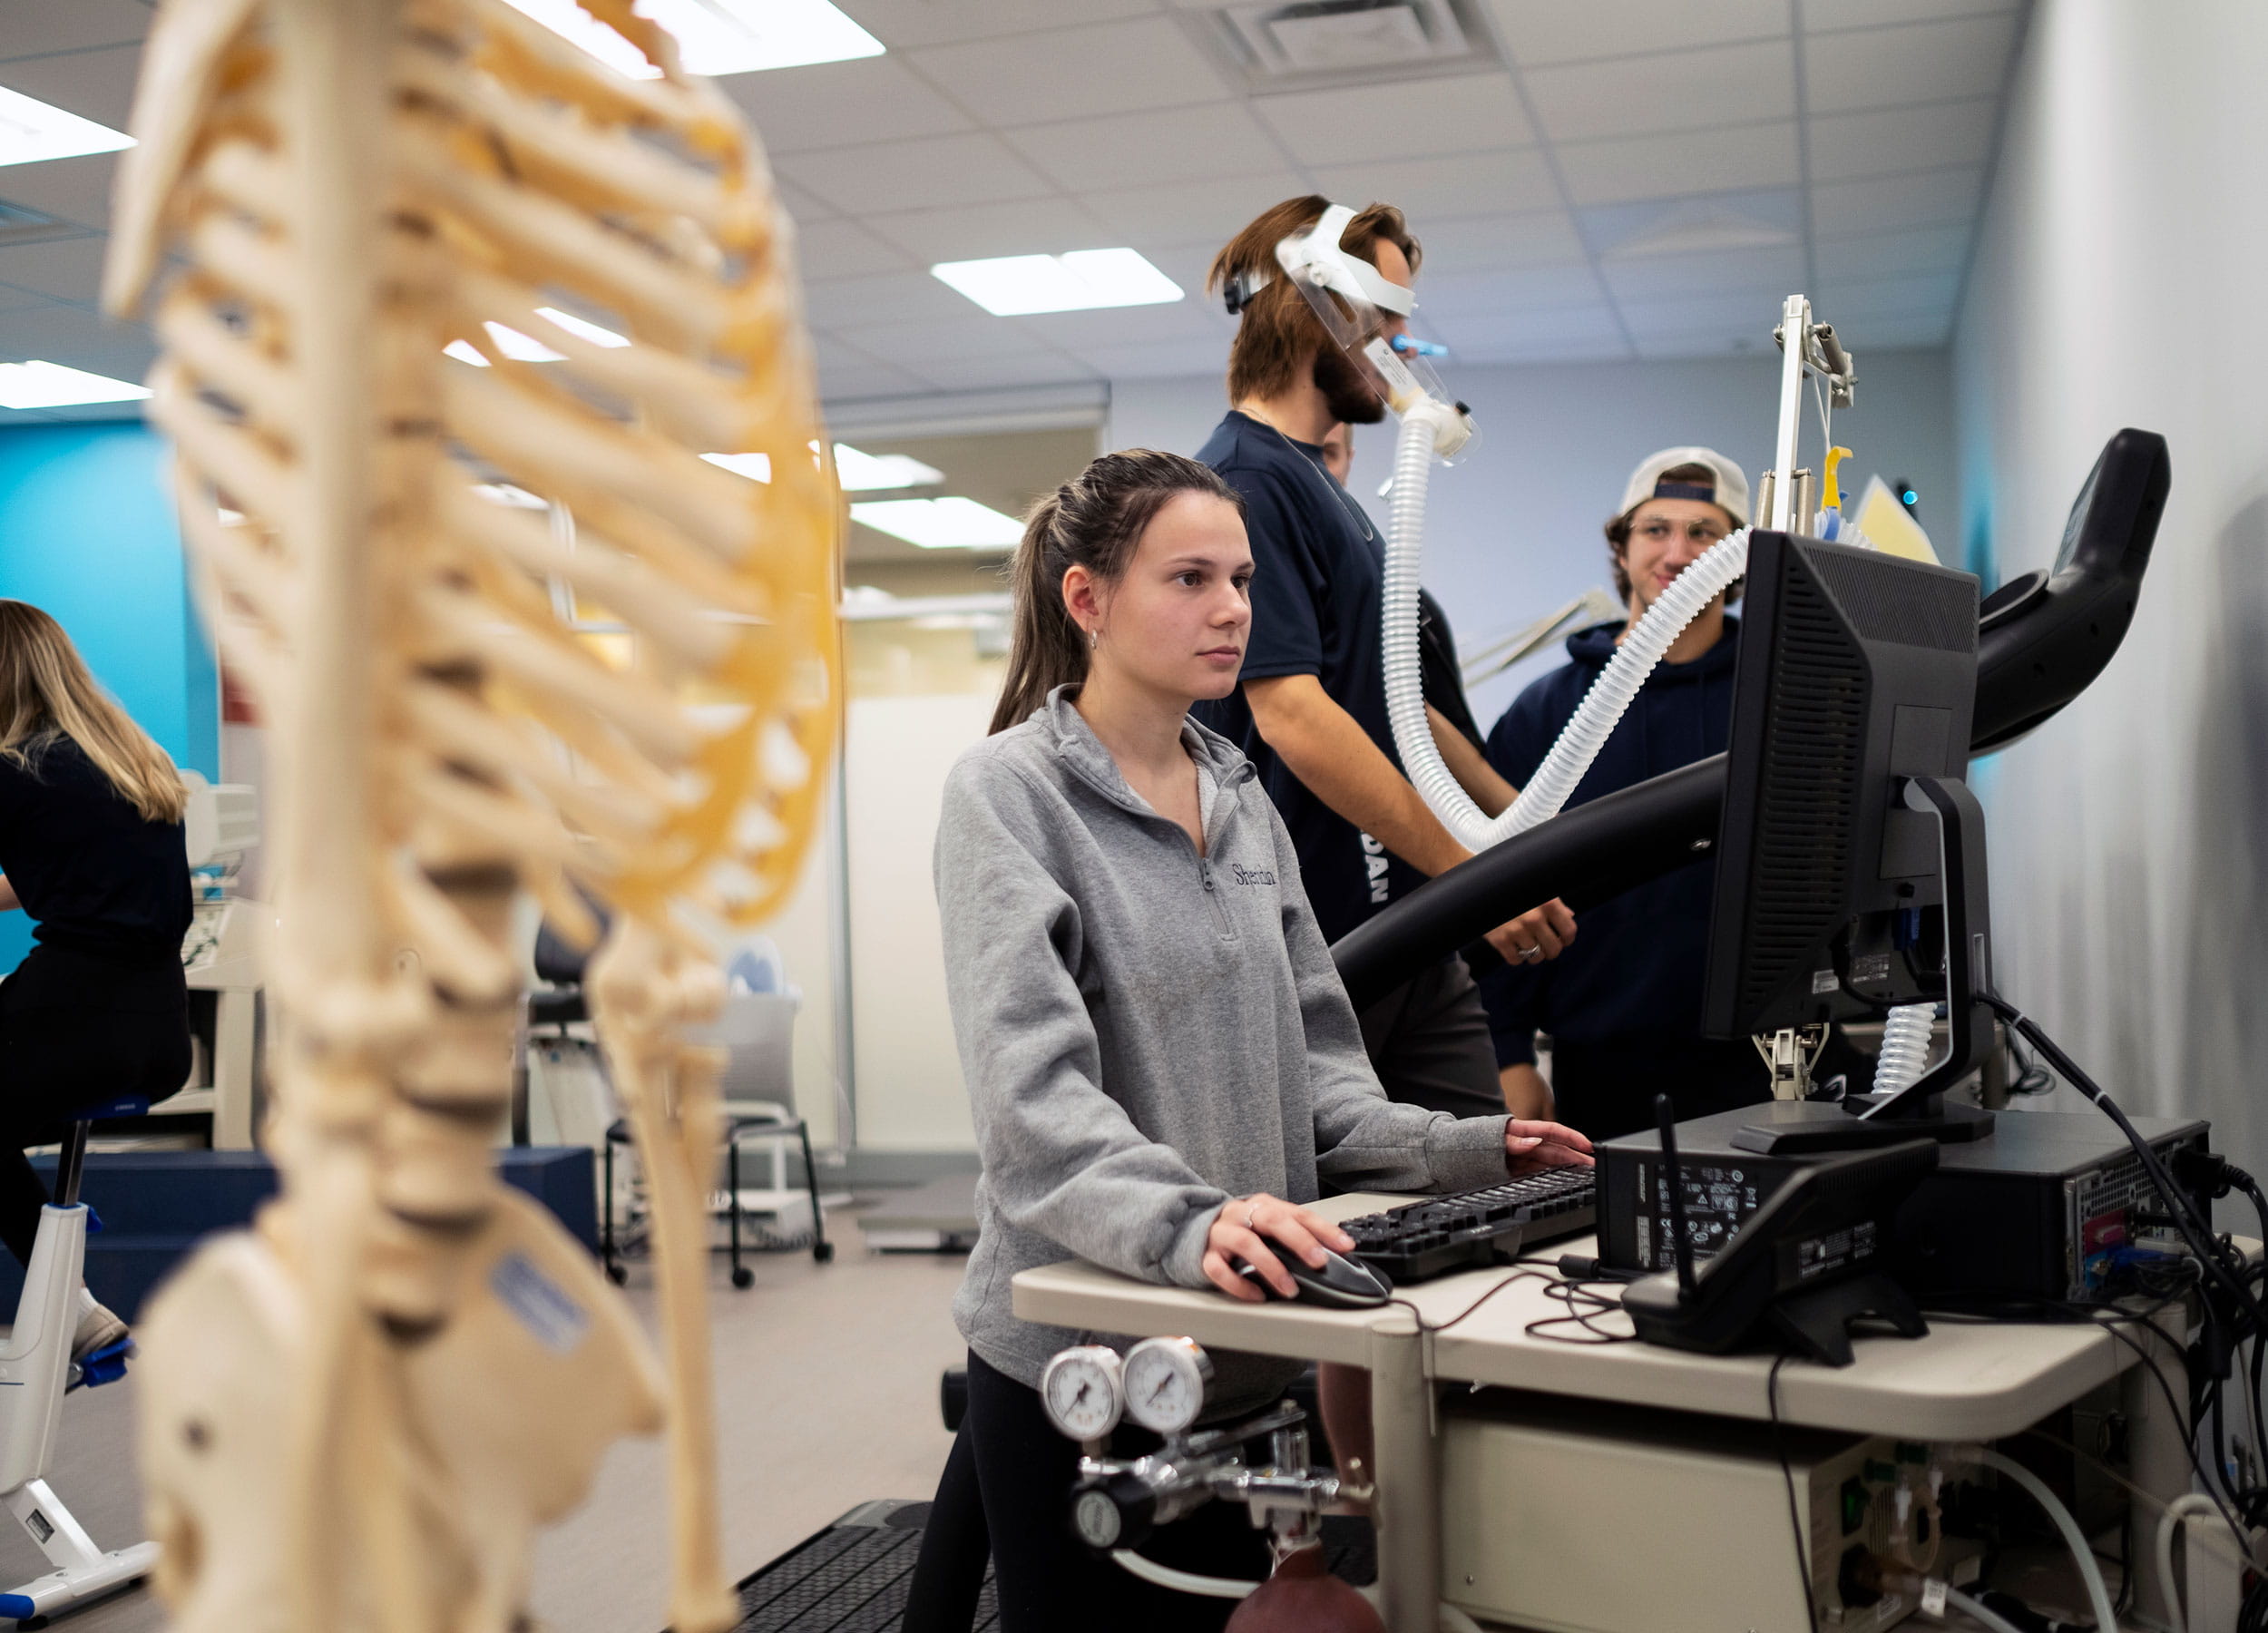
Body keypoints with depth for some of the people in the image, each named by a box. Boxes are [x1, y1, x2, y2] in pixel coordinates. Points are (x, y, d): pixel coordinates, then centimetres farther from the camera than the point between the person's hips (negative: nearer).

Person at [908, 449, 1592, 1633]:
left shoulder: (1240, 797, 11)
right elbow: (1034, 1091, -21)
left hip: (1233, 1351, 6)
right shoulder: (1009, 794, -10)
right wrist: (1183, 1220, -35)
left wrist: (1447, 1148, -3)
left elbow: (1303, 1055, 12)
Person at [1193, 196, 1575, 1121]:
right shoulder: (1248, 480, -12)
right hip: (1318, 944, -10)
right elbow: (1291, 714, -22)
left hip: (1406, 931, 10)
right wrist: (1472, 869, -20)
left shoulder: (1322, 490, 20)